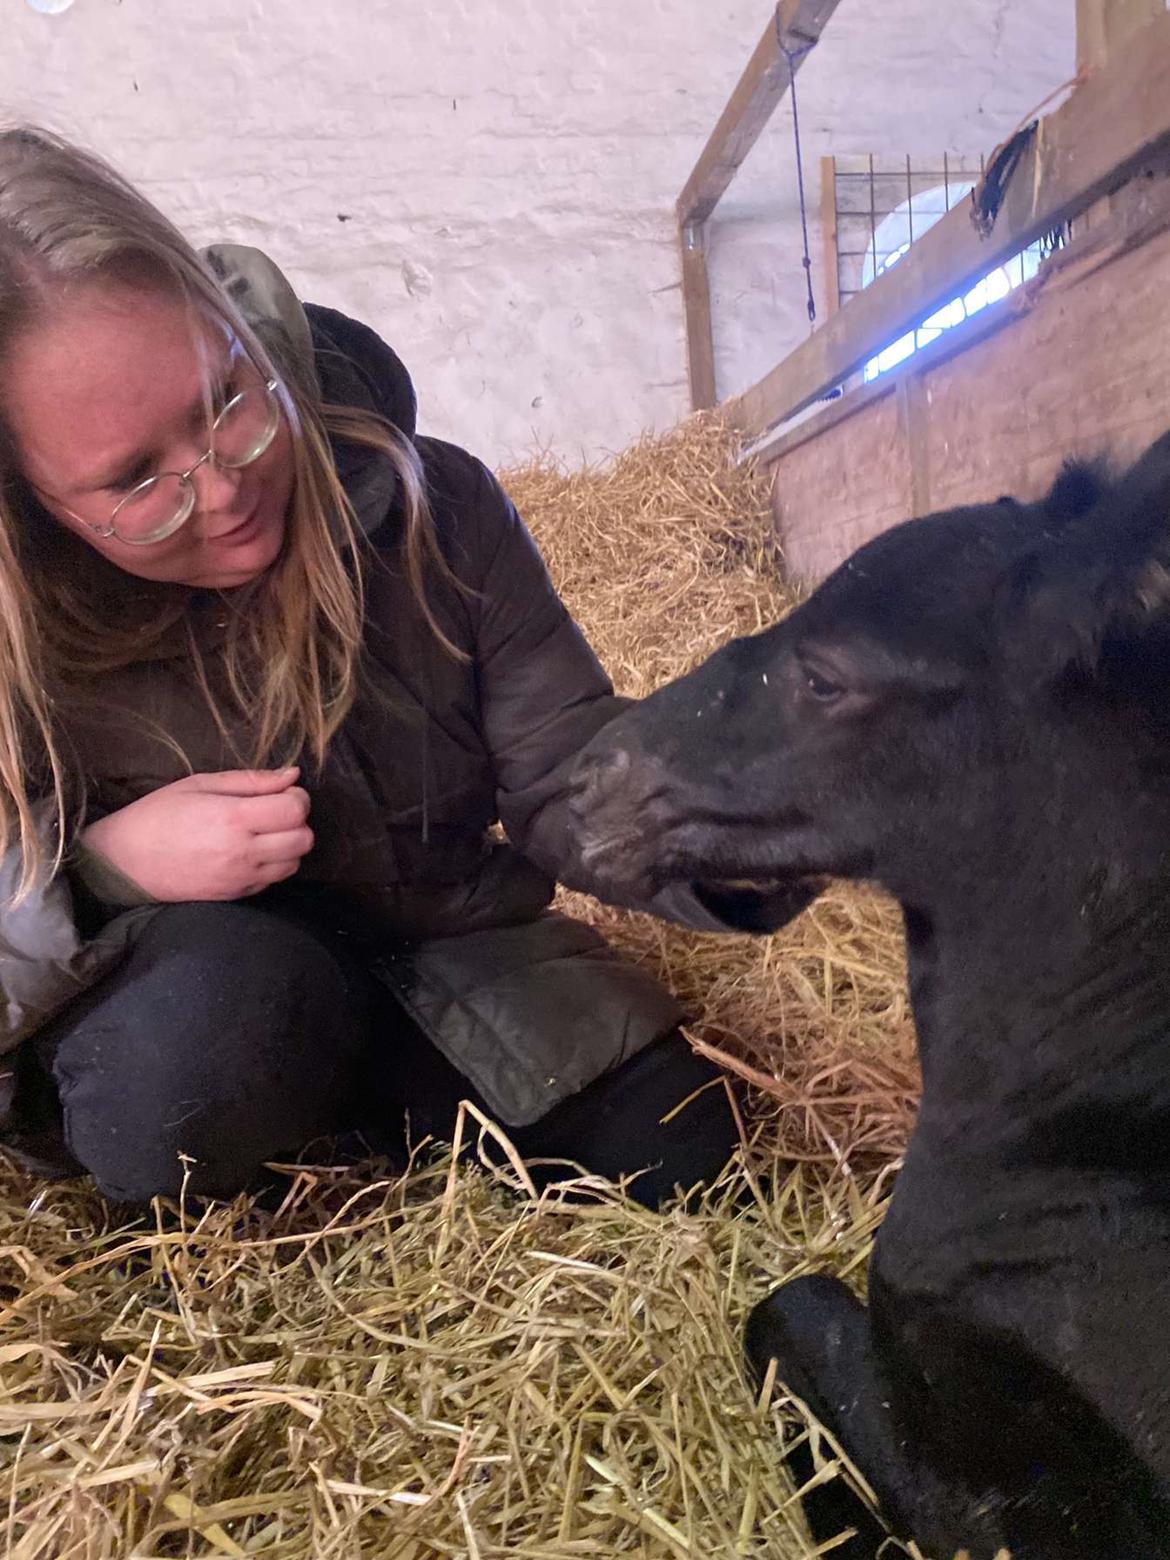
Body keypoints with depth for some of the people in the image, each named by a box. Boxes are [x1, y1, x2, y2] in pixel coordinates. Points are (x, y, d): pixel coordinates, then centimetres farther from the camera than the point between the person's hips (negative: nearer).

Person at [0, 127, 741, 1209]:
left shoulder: (428, 509, -18)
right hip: (158, 1013, -2)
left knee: (676, 1149, -5)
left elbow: (566, 784, -17)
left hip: (446, 952, 3)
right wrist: (98, 871, -32)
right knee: (217, 1007, -38)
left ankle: (351, 1108, 13)